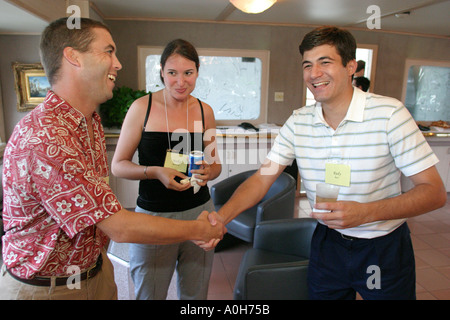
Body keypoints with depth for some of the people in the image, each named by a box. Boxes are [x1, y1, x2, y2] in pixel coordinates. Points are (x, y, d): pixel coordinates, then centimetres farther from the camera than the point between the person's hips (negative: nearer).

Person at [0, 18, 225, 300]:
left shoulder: (92, 122, 1)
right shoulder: (42, 137, -30)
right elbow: (121, 228, -28)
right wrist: (199, 230, -19)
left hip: (96, 270, 8)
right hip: (43, 288, -7)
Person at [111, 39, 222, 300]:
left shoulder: (204, 111, 2)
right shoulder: (142, 107, -6)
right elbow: (118, 165, -4)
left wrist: (208, 172, -10)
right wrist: (156, 172, -20)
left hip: (199, 212, 3)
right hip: (153, 216, -2)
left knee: (195, 293, 17)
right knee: (149, 294, 13)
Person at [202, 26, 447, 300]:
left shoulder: (389, 113, -18)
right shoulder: (298, 122, -6)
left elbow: (436, 192, -17)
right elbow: (262, 178, -7)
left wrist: (365, 212, -32)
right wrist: (220, 217, -23)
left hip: (384, 247, -2)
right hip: (328, 243, 3)